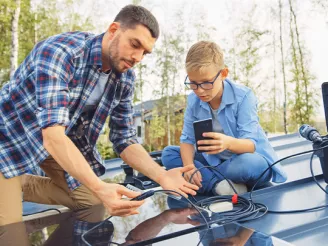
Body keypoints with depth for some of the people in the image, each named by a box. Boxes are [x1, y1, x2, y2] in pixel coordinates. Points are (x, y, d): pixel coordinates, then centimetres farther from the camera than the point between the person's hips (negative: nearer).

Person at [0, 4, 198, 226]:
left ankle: (21, 185, 17)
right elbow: (52, 136, -40)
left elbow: (124, 140, -9)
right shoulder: (60, 51, -32)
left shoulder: (125, 79, -12)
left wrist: (162, 176, -25)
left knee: (94, 204, 6)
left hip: (67, 140, 6)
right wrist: (99, 188, -51)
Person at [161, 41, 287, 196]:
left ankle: (206, 179, -15)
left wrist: (229, 143, -48)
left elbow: (250, 144, -25)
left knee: (249, 163, -40)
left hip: (246, 158, -5)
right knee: (168, 154, -11)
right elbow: (187, 139, -6)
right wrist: (188, 165, -28)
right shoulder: (193, 100, -4)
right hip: (214, 162, 5)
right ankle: (218, 184, -26)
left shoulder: (243, 96, -18)